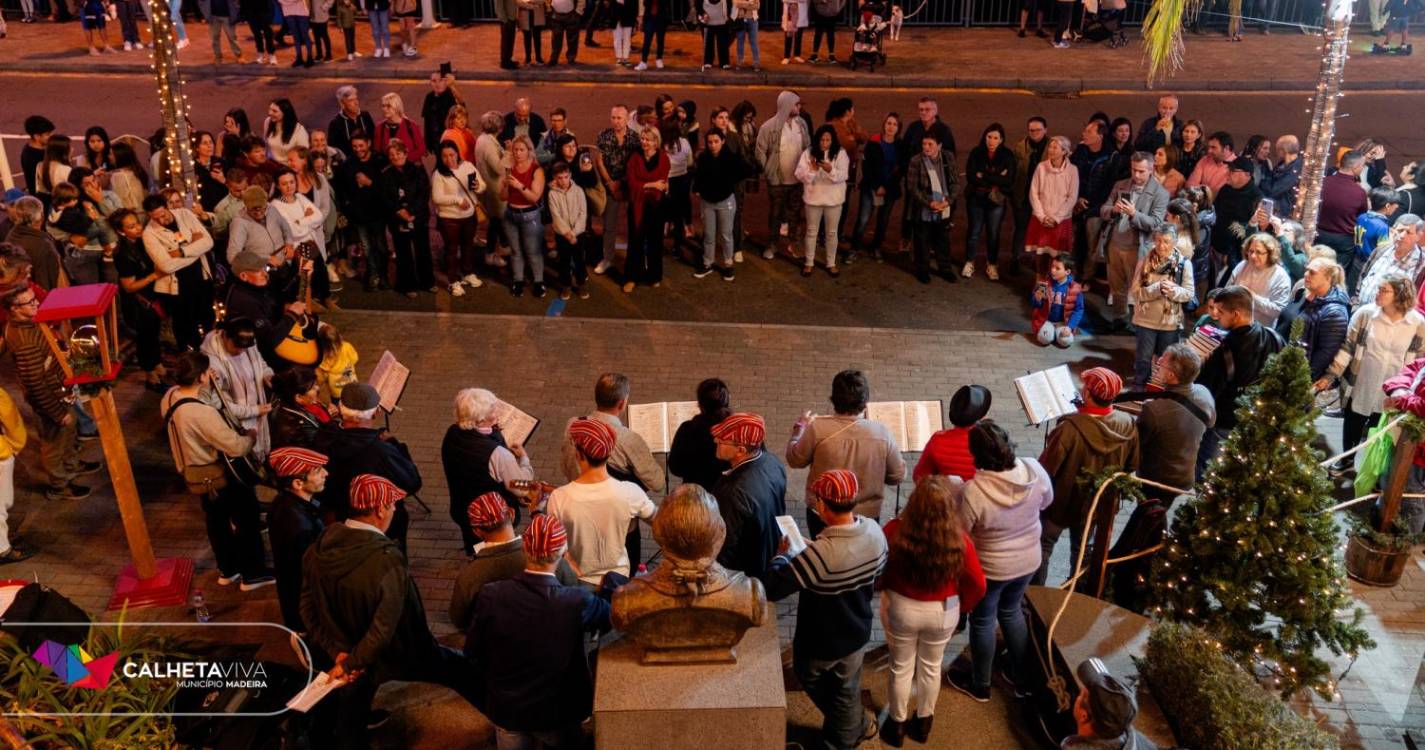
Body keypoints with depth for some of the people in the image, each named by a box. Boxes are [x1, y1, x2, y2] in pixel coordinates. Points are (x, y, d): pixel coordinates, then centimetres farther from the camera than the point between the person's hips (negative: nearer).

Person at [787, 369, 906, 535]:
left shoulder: (818, 428, -20)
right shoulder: (882, 433, -16)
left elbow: (795, 460, -4)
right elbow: (898, 476, -5)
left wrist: (799, 427, 11)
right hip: (866, 516, 1)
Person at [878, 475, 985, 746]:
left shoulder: (894, 531, -26)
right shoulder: (959, 540, -25)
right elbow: (977, 585, -12)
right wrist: (962, 606, 8)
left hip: (900, 608, 0)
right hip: (943, 612, 1)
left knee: (901, 667, 21)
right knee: (931, 666, 24)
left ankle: (897, 725, 40)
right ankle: (923, 723, 44)